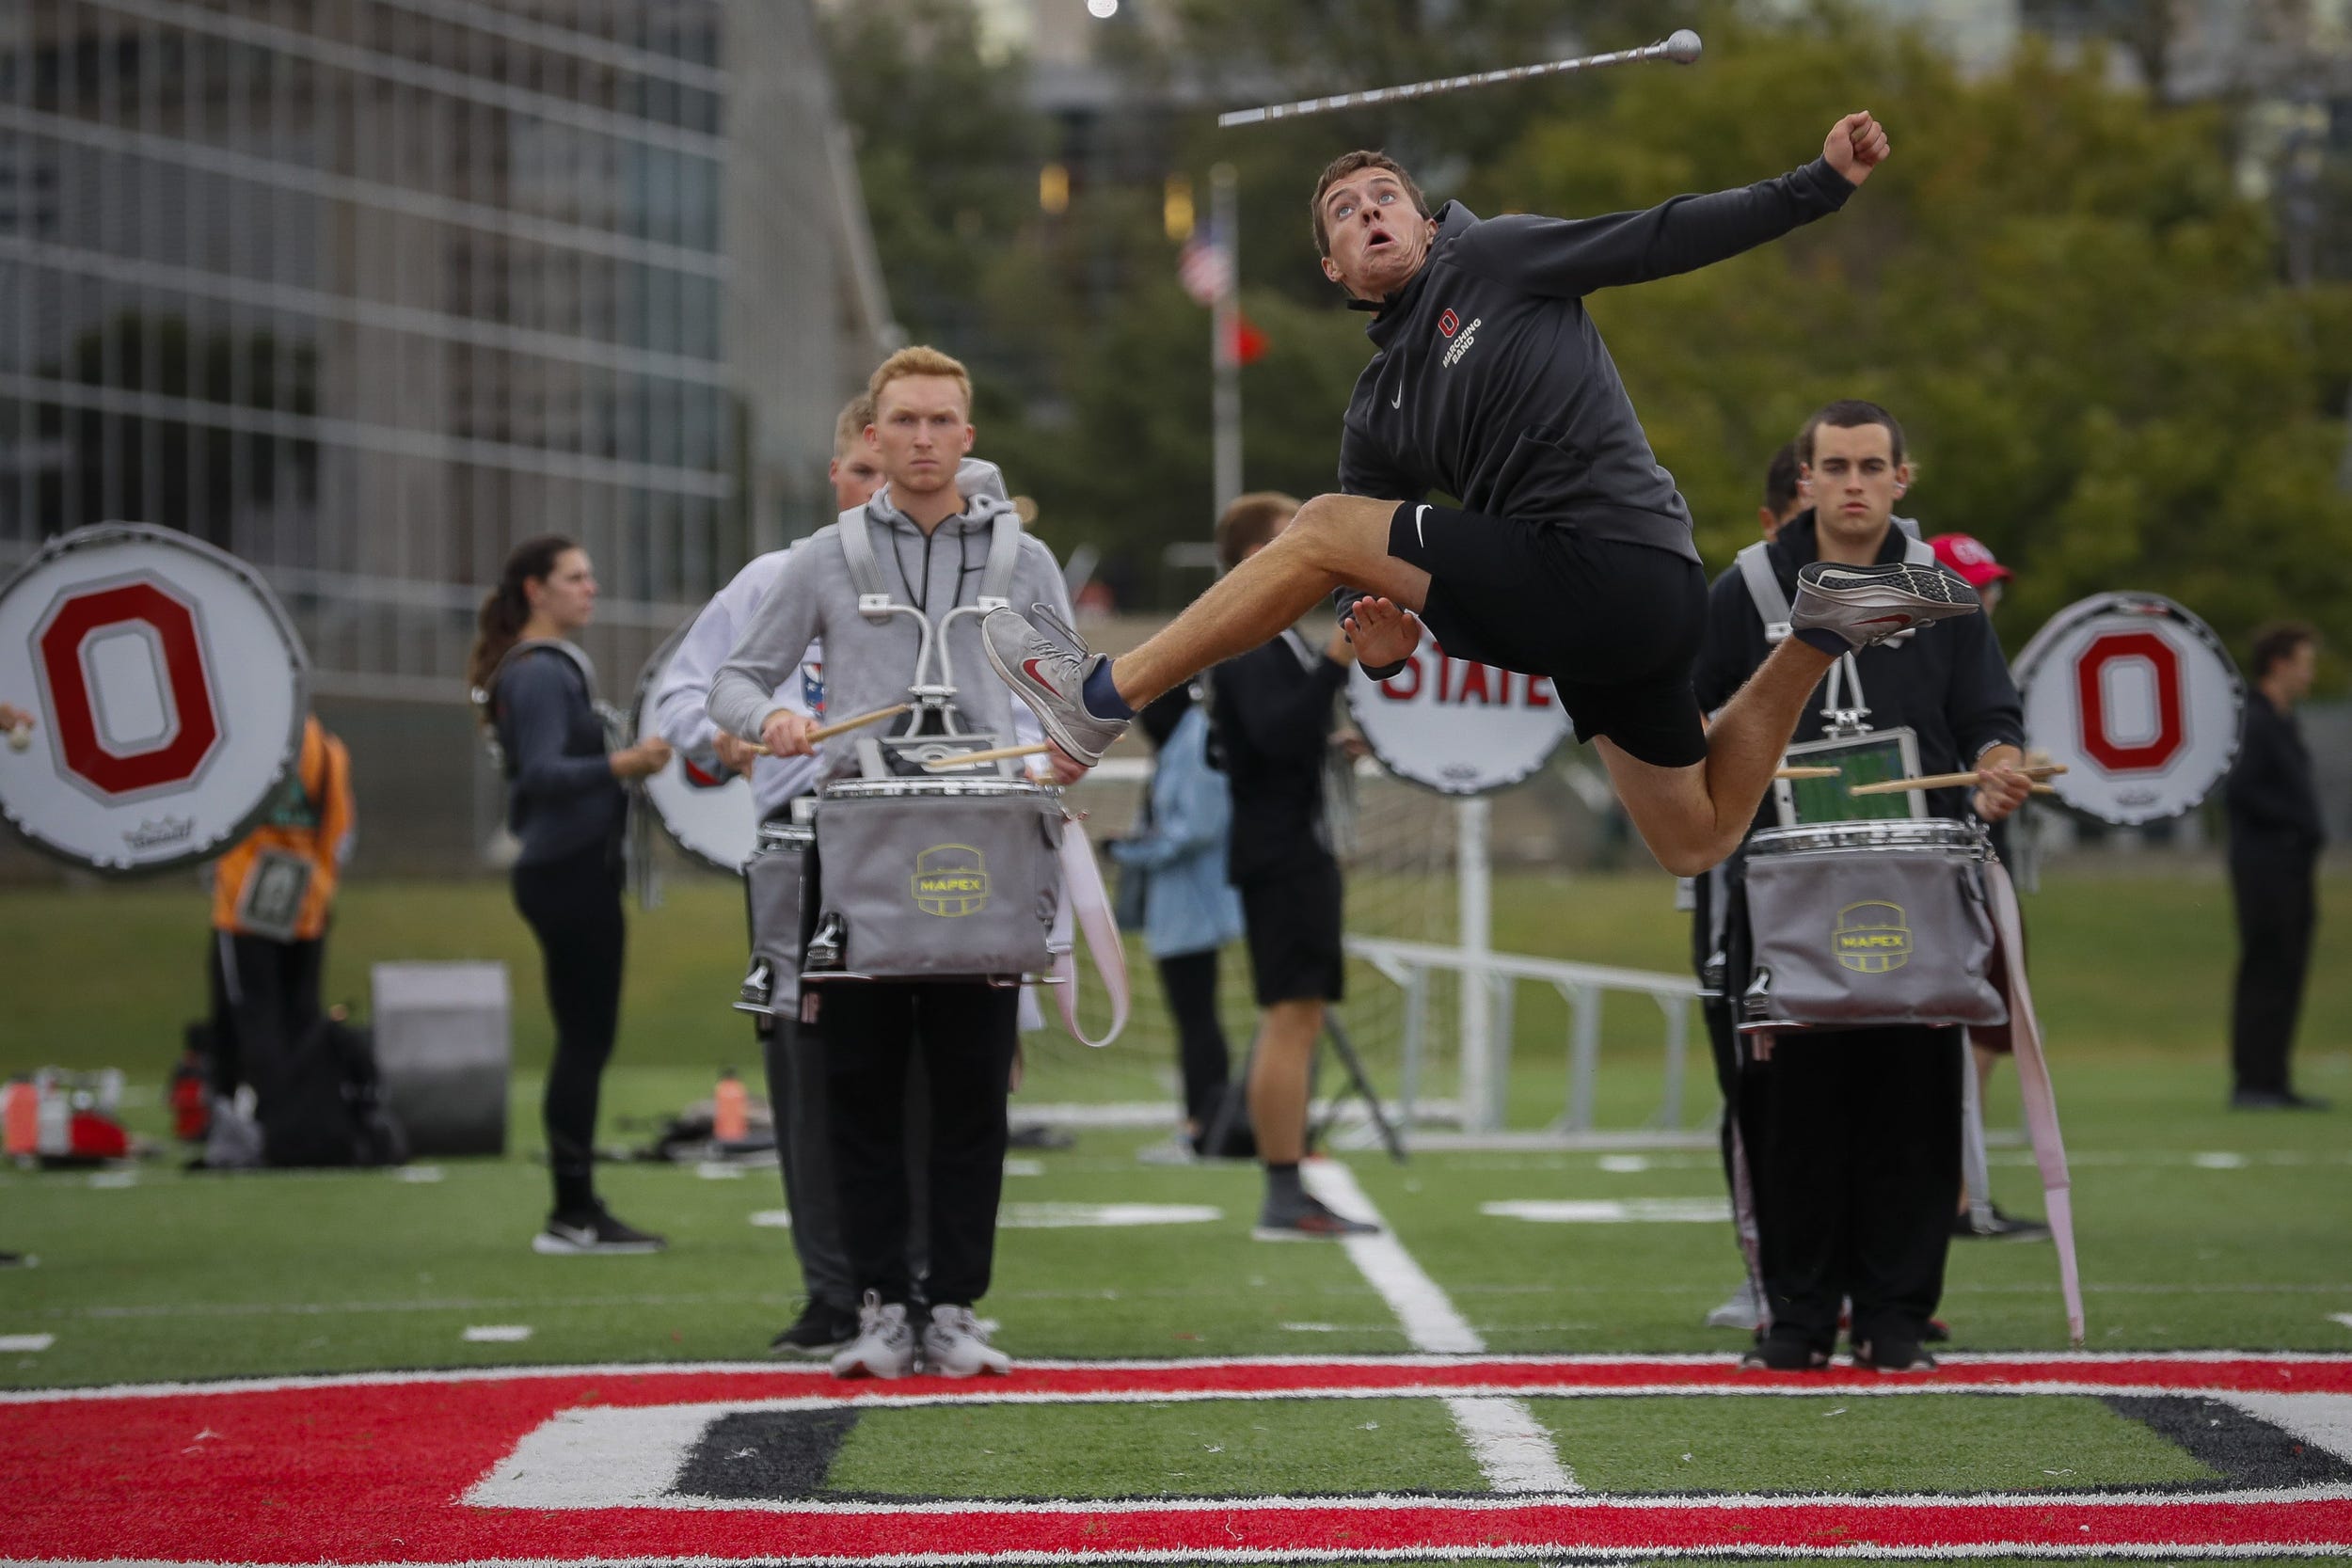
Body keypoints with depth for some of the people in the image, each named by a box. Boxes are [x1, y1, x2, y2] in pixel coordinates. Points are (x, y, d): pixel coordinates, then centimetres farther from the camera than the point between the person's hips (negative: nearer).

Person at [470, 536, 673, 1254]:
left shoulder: (556, 667, 18)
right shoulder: (539, 674, -14)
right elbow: (542, 774, -27)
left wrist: (625, 765, 27)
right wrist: (620, 764, -40)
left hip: (564, 871, 11)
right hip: (570, 870, -11)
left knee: (582, 1041, 11)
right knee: (586, 1040, -9)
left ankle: (577, 1209, 15)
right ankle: (573, 1215, -8)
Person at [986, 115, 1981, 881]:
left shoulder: (1495, 261, 5)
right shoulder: (1377, 411, 22)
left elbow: (1666, 240, 1)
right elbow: (1372, 584, 20)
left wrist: (1822, 184, -8)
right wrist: (1383, 645, -5)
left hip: (1608, 567, -9)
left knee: (1325, 526, -7)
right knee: (1697, 842, 17)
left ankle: (1102, 697, 2)